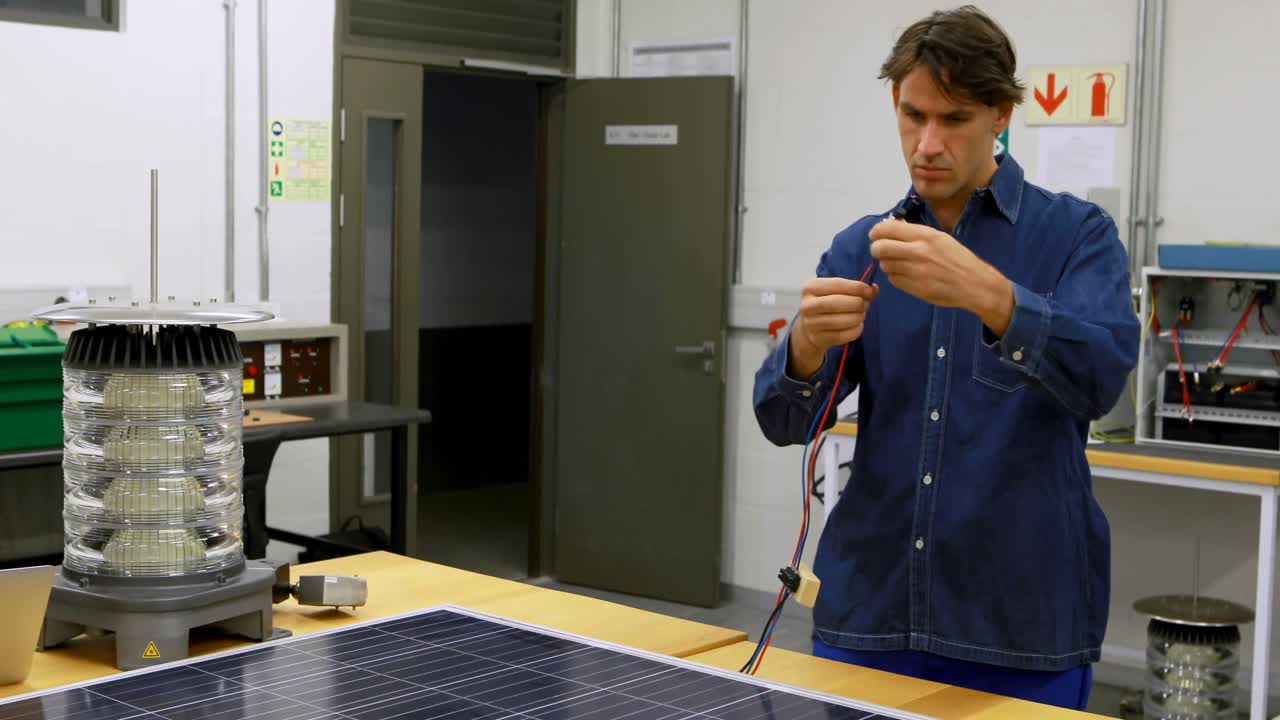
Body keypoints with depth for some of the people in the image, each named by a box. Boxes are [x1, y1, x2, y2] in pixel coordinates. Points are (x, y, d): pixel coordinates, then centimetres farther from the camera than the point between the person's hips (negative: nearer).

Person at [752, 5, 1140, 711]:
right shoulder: (859, 247, 6)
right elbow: (783, 421, -2)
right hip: (868, 609, 3)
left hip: (1022, 625, -2)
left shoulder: (1076, 232, -3)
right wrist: (806, 345, -23)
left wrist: (985, 293, -36)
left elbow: (1101, 377, -20)